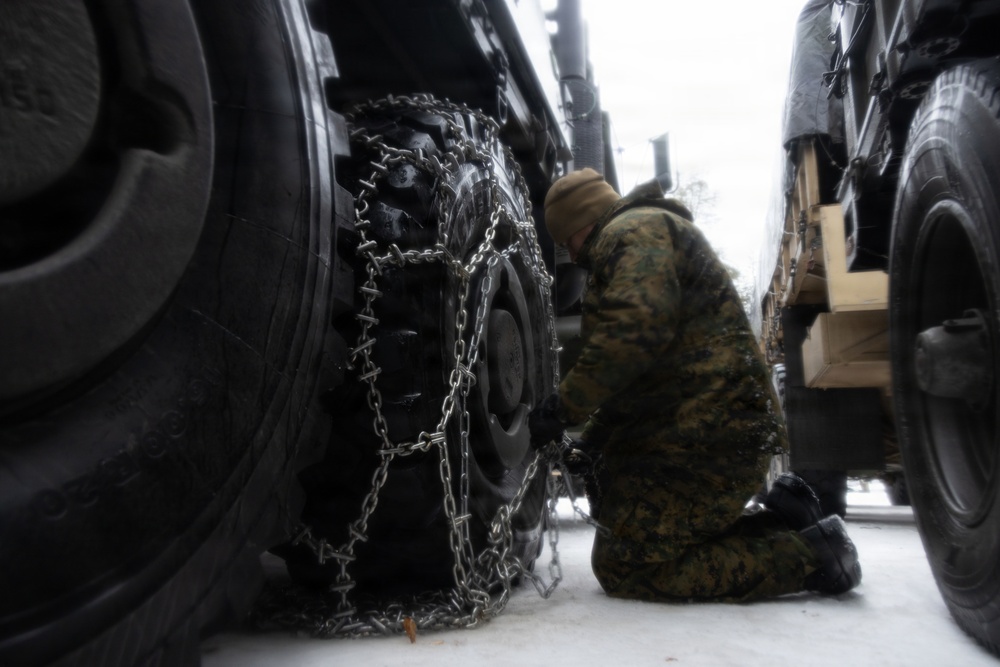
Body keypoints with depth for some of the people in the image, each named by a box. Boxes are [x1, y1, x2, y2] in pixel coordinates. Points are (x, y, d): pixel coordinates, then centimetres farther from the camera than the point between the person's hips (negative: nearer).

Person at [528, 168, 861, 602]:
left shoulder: (633, 230, -5)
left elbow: (634, 329, -26)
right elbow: (636, 373, 29)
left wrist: (563, 407, -19)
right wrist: (592, 443, 23)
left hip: (704, 438, -11)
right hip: (713, 431, 11)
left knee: (623, 569, -9)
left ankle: (808, 554, -6)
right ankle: (783, 523, 11)